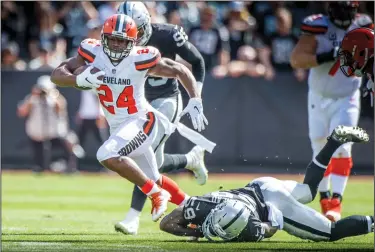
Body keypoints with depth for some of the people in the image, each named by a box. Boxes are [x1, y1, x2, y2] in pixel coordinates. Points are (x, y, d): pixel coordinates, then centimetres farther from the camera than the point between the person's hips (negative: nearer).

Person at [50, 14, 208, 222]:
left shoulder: (140, 60, -19)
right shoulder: (93, 53, -11)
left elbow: (181, 71, -7)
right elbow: (57, 75, -12)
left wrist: (195, 102, -16)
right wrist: (80, 79, -31)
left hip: (141, 120, -6)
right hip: (117, 126, 6)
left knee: (108, 155, -30)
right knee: (154, 179, 18)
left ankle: (156, 194, -16)